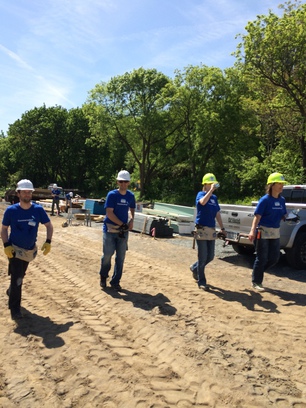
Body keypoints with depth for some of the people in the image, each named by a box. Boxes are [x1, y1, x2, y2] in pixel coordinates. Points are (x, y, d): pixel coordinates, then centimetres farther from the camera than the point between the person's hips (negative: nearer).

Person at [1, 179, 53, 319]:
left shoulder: (38, 210, -10)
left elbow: (49, 226, 0)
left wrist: (48, 242, -11)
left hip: (30, 250, 3)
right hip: (15, 249, -3)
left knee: (20, 276, 22)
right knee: (17, 278, -6)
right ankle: (14, 308, 9)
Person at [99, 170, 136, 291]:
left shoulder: (131, 196, 5)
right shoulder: (112, 195, -9)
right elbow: (109, 213, -14)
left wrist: (131, 220, 2)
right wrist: (122, 224, -17)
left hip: (123, 231, 4)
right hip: (110, 229, -4)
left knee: (121, 257, 5)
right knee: (107, 255, 0)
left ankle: (115, 281, 20)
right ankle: (103, 277, 26)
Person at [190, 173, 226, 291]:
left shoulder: (214, 197, 13)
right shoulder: (201, 194, -5)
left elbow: (217, 214, 18)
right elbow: (203, 202, -30)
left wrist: (222, 228, 18)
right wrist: (211, 190, -27)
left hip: (212, 230, 7)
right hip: (202, 230, -6)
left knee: (210, 256, 11)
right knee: (203, 257, -2)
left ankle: (195, 268, 37)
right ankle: (201, 282, 10)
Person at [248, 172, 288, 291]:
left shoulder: (282, 200, 7)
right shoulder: (265, 199, -13)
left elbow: (283, 216, 16)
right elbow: (257, 216, -19)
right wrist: (252, 231, -30)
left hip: (275, 233, 7)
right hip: (263, 232, -7)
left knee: (274, 258, 9)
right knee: (262, 258, 2)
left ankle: (257, 271, 32)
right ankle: (256, 282, 18)